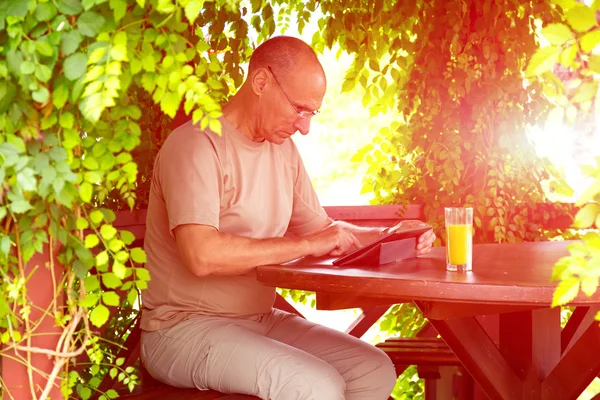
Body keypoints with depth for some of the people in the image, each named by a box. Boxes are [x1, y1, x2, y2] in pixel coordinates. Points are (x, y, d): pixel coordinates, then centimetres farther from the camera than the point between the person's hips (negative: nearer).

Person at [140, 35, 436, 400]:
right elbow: (201, 254, -29)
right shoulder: (198, 145, -15)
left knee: (375, 371, -7)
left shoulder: (283, 149, 11)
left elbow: (321, 228, 20)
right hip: (186, 327, -8)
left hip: (261, 320, 8)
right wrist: (304, 245, -21)